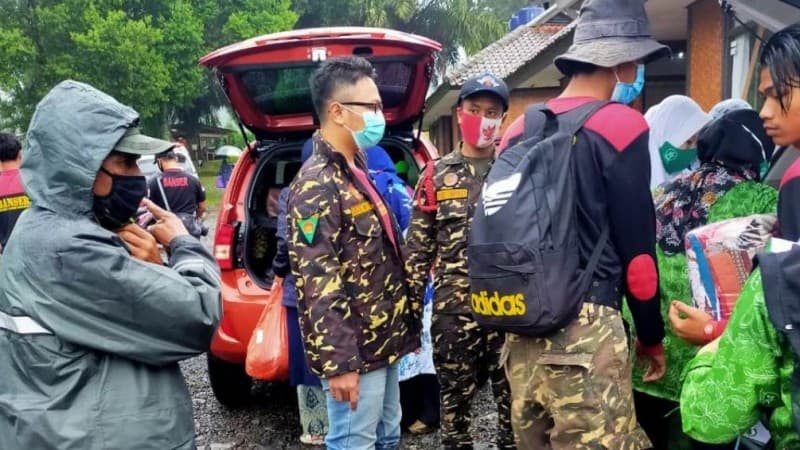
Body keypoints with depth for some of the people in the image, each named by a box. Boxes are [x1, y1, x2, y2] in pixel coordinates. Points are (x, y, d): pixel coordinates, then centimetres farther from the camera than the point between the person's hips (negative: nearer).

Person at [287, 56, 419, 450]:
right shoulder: (316, 185, -18)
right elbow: (317, 285, -23)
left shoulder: (356, 172, 12)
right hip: (355, 351, -9)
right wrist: (339, 363, -23)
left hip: (383, 342, 10)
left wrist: (406, 323, 20)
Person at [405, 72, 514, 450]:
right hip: (452, 309, 0)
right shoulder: (436, 176, 5)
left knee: (513, 396, 10)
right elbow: (418, 248, 4)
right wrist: (411, 307, 0)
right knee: (455, 397, 12)